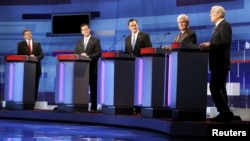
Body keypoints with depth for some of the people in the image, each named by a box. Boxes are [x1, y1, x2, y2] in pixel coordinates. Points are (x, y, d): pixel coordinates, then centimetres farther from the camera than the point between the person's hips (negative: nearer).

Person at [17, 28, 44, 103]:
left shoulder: (37, 43, 11)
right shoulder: (20, 44, 7)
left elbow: (41, 54, 3)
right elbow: (19, 56, 2)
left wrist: (35, 57, -16)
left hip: (36, 67, 2)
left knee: (35, 85, 3)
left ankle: (34, 101, 6)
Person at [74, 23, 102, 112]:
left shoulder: (96, 41, 4)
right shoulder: (79, 43, 18)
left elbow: (99, 53, -7)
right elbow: (75, 54, 12)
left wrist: (88, 56, -17)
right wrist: (80, 56, -10)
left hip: (92, 68, -4)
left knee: (93, 88, -1)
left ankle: (93, 107, 0)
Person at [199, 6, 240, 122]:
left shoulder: (225, 25, -10)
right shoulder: (219, 26, 20)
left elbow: (225, 43, -21)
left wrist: (209, 44, -17)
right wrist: (207, 46, 6)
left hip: (221, 63, -10)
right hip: (218, 63, 10)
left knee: (214, 88, -13)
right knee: (219, 89, 9)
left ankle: (225, 112, -12)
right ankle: (225, 113, 10)